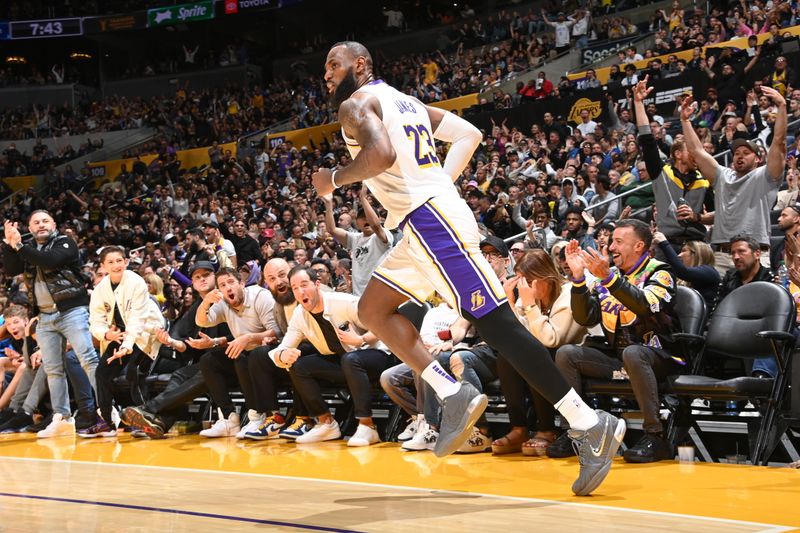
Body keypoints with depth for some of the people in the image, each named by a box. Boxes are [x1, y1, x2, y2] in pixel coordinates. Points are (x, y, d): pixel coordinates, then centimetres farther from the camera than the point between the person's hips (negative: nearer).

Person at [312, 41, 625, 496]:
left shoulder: (356, 103, -3)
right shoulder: (405, 101, 24)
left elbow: (382, 154, -23)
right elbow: (469, 134, 22)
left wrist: (335, 179, -6)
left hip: (430, 219, -10)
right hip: (430, 219, 10)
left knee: (495, 323, -13)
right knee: (373, 308, 16)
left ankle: (591, 425, -14)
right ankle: (454, 395, 5)